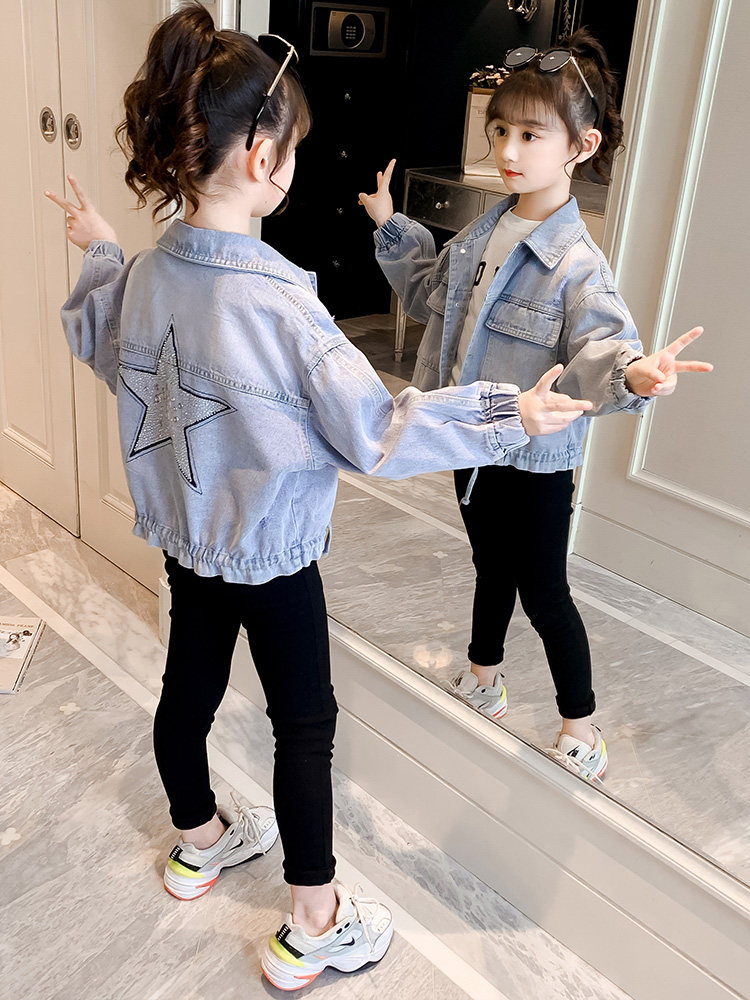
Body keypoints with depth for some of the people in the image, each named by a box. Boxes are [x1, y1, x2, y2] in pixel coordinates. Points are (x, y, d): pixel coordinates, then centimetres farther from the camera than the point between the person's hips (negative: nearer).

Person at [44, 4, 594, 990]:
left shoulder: (145, 272, -7)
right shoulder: (278, 300, -29)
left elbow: (95, 339, 14)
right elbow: (371, 432, -25)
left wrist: (96, 251, 28)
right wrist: (508, 414, -19)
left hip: (186, 532, 7)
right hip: (271, 551, -7)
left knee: (190, 682, 23)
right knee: (305, 721, 8)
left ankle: (200, 840, 49)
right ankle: (313, 928, 24)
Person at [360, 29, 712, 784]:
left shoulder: (575, 262, -22)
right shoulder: (482, 233, 2)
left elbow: (601, 343, -33)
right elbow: (432, 294, 19)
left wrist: (632, 373, -55)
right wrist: (391, 227, 19)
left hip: (535, 459, -6)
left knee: (543, 593, 7)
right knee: (491, 569, 25)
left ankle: (580, 726, 27)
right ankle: (483, 676, 48)